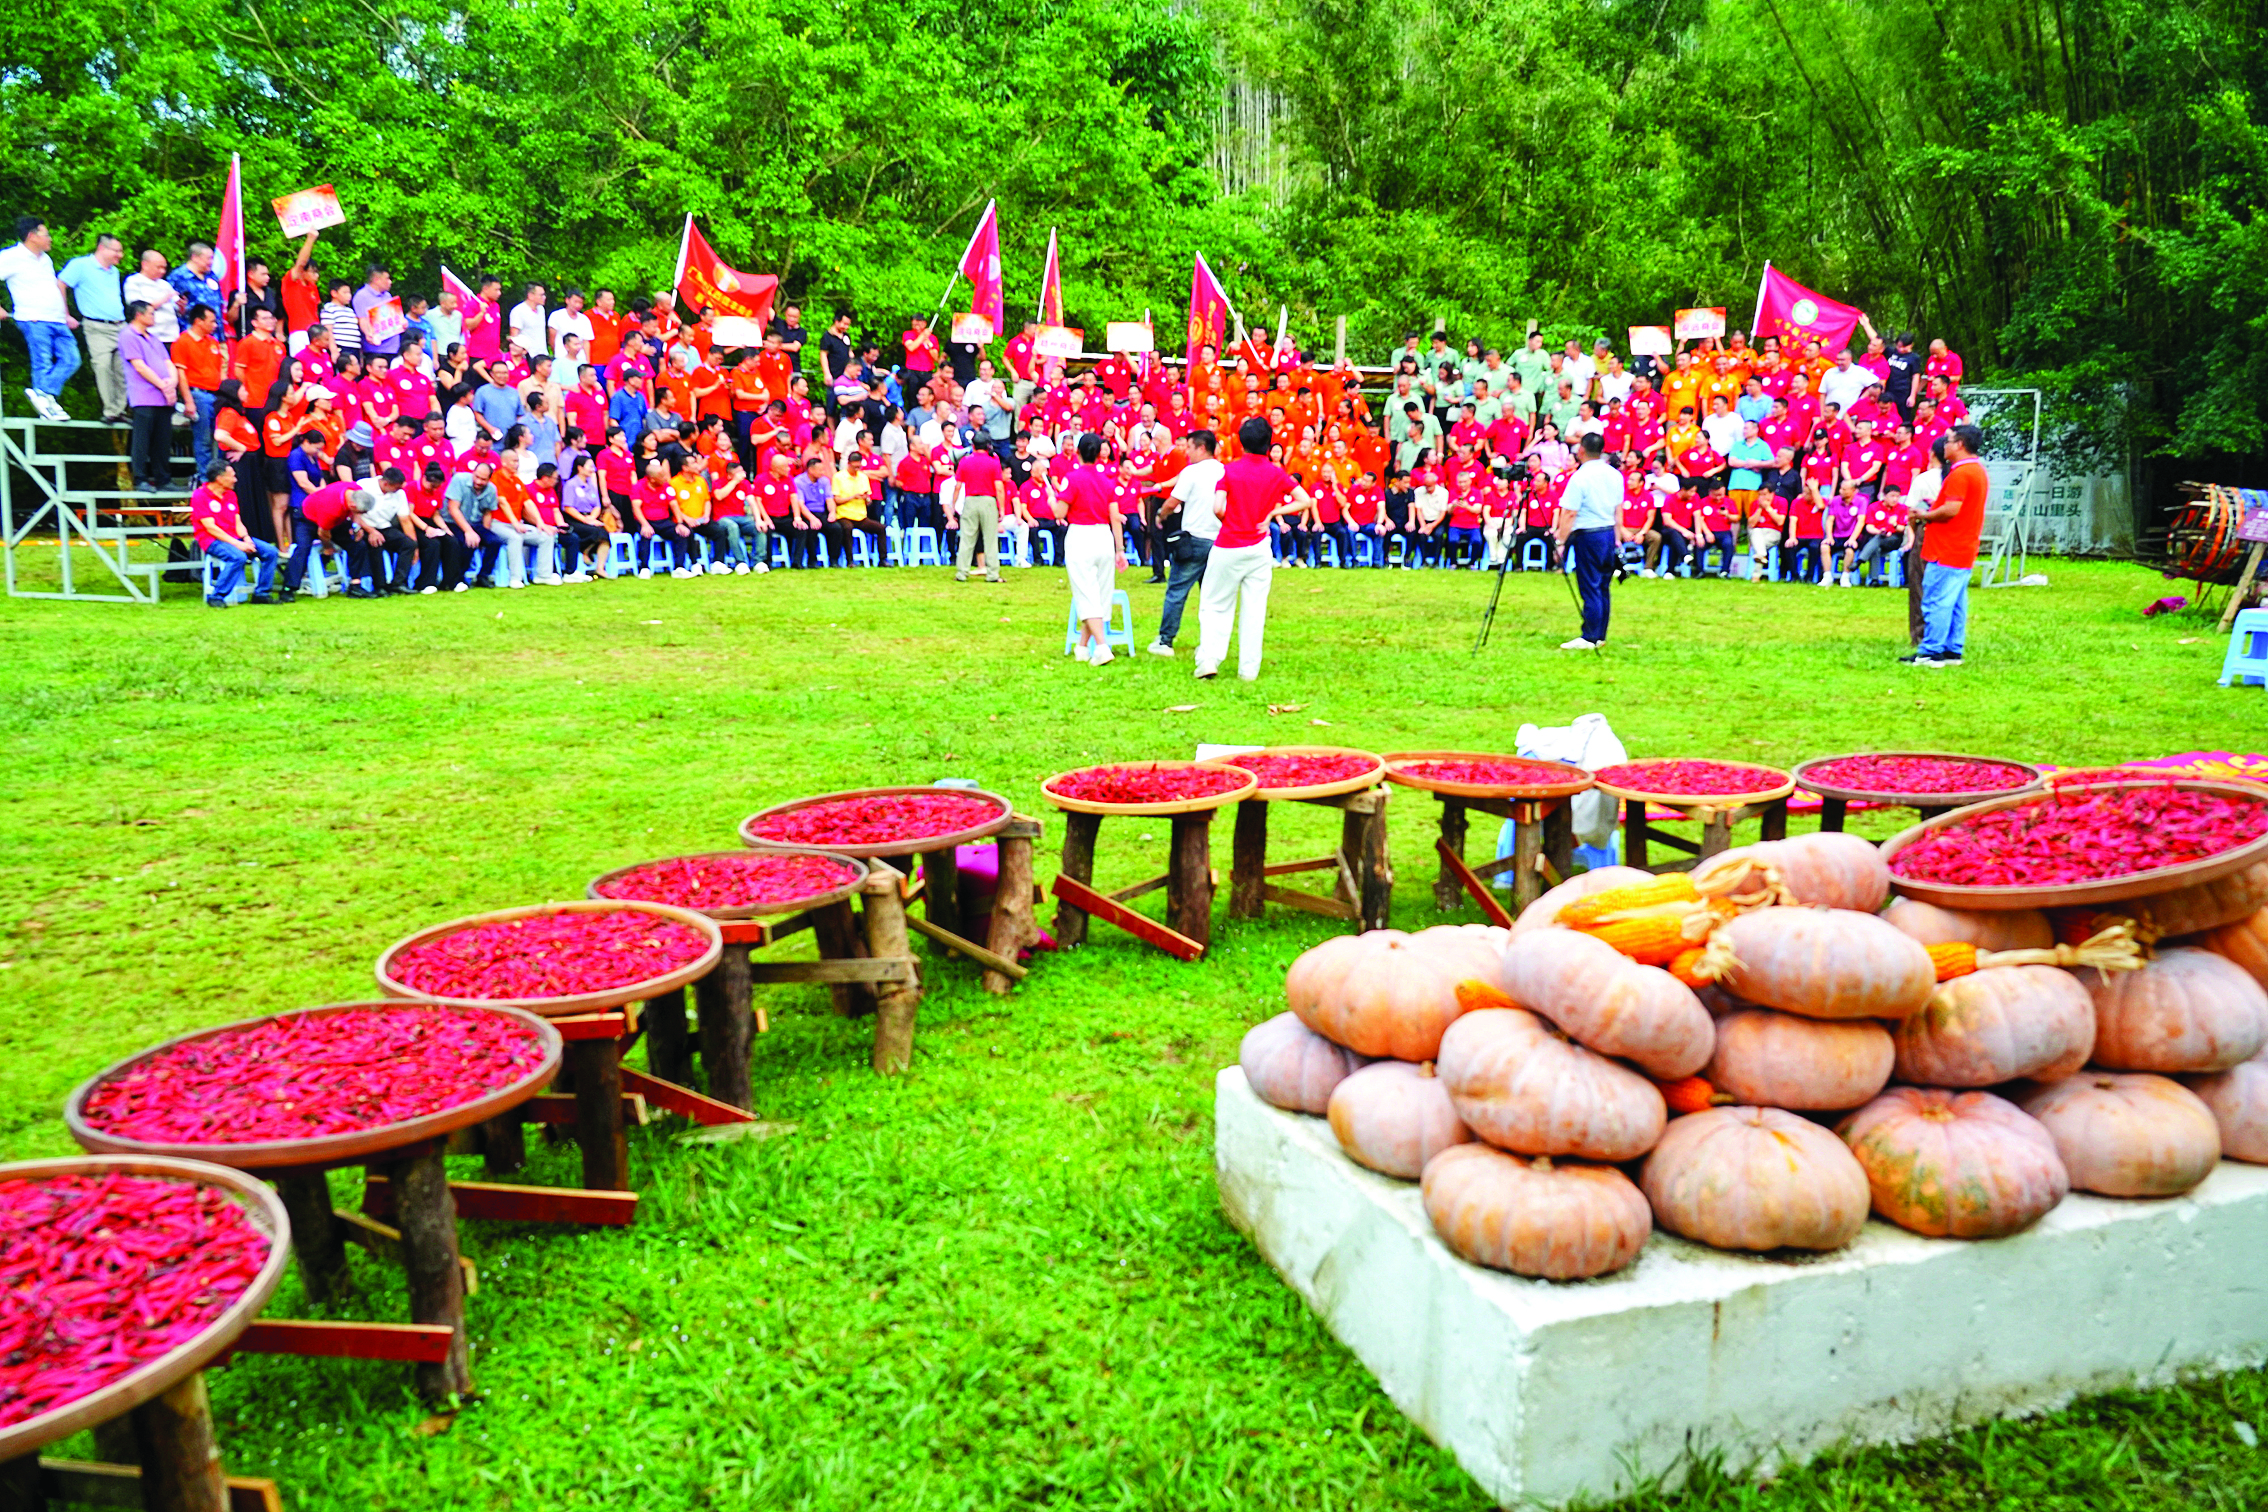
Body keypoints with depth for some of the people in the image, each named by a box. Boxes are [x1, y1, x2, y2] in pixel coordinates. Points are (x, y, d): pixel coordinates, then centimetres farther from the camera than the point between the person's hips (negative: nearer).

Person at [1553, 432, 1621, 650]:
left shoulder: (1579, 477, -14)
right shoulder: (1615, 475, 7)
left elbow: (1569, 513, -16)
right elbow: (1619, 510, 13)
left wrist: (1560, 541, -11)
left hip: (1588, 536, -7)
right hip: (1609, 533, 7)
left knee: (1590, 588, -5)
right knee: (1603, 587, 11)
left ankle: (1589, 638, -3)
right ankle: (1600, 636, 17)